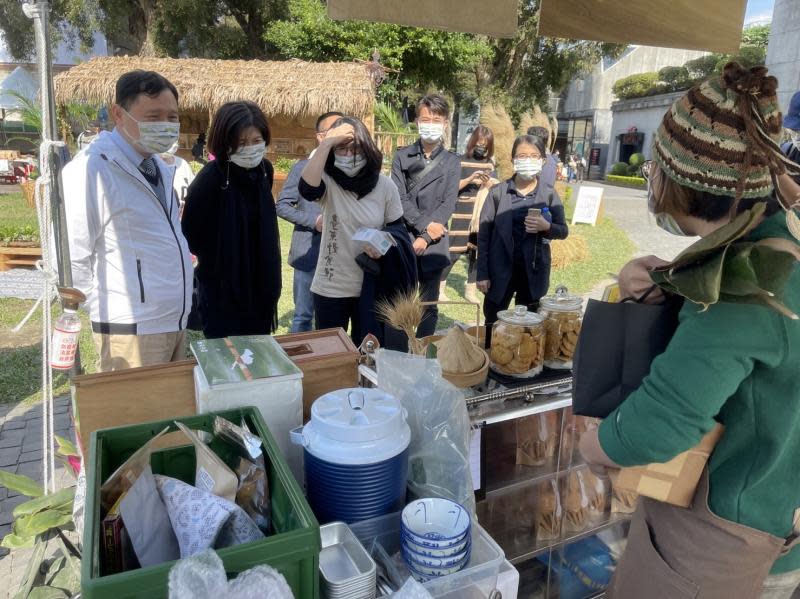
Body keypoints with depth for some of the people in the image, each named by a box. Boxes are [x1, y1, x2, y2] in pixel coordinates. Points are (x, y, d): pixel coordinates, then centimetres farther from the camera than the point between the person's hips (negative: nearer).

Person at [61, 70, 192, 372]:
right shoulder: (92, 169, -16)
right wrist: (103, 308, -7)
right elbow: (71, 258, -15)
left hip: (176, 321, 8)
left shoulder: (161, 167, 10)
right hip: (132, 331, -8)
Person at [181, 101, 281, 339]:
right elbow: (190, 235, -14)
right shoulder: (210, 179, -21)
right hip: (222, 290, -6)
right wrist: (220, 263, 0)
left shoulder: (264, 170, -1)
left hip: (260, 286, 6)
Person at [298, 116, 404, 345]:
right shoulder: (328, 181, -9)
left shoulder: (385, 185, -5)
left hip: (370, 287, 1)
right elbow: (306, 189, -33)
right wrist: (326, 142, -29)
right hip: (331, 288, -1)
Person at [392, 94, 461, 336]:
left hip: (434, 244, 1)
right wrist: (424, 224, -15)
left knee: (429, 306, 7)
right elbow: (398, 197, -3)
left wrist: (425, 238, -12)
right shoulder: (402, 157, 7)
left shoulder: (452, 162, 8)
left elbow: (448, 204, -2)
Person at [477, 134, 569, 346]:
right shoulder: (498, 192, -3)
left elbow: (563, 231, 6)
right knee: (492, 325, 9)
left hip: (534, 271, 1)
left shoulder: (549, 194, 1)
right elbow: (484, 233, -2)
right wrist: (482, 273, -6)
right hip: (501, 269, -1)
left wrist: (547, 227, -18)